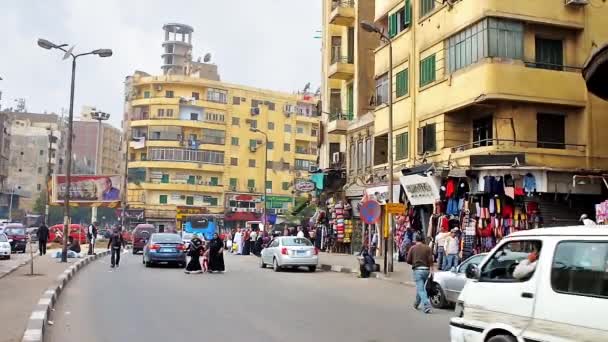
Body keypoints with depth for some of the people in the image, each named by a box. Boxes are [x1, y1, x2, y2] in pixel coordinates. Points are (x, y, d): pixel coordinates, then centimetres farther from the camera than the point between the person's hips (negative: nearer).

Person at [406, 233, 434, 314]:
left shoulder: (413, 248, 1)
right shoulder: (427, 248, 3)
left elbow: (408, 261, 0)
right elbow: (430, 260, -5)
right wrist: (431, 271, -5)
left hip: (417, 270, -3)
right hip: (426, 270, 3)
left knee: (421, 289, -6)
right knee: (420, 288, 21)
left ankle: (427, 306, -20)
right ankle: (416, 303, 38)